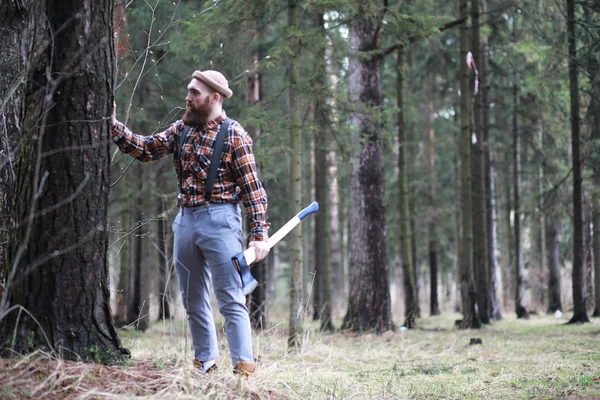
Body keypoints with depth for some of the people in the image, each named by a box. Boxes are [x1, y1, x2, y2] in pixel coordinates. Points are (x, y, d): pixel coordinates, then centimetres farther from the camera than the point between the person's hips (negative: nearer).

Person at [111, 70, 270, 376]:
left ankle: (244, 368, -8)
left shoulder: (234, 136, -7)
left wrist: (259, 233, -13)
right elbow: (146, 149, 8)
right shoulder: (182, 129, 12)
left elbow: (252, 188, -9)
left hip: (219, 219, -7)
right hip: (185, 220, 7)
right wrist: (113, 126, -2)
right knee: (193, 301, 13)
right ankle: (204, 362, 23)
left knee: (231, 299, -8)